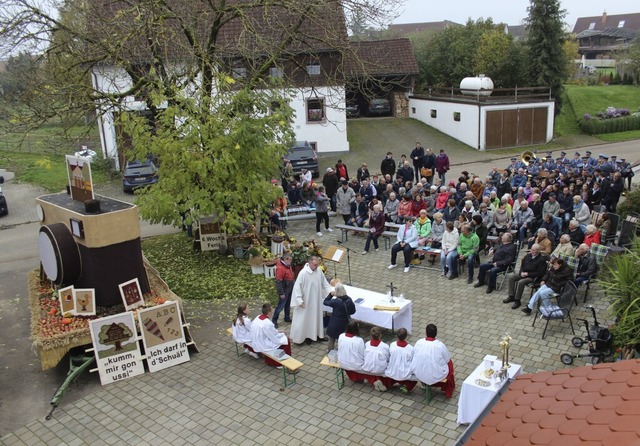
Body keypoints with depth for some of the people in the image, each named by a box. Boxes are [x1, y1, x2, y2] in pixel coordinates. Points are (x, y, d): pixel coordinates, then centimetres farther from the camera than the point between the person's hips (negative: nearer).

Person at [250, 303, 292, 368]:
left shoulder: (258, 318, -2)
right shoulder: (267, 323, -28)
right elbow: (274, 338, -16)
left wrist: (277, 331, 12)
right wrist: (282, 334, 1)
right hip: (262, 346, -9)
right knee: (286, 340, 1)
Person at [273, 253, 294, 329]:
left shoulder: (288, 266, 3)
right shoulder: (280, 268, -26)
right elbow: (278, 282, -25)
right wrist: (281, 293, -22)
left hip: (290, 289, 9)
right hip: (284, 290, -9)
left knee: (288, 304, 20)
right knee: (281, 306, -3)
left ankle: (287, 318, 35)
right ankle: (274, 320, 8)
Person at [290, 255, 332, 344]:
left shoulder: (319, 270, -4)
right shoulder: (303, 273, -22)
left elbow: (324, 283, 10)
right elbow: (297, 287, -18)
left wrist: (330, 291, -2)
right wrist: (300, 301, -20)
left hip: (316, 300, 6)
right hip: (306, 301, -6)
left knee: (316, 317, 17)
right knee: (304, 319, 4)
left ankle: (316, 335, 32)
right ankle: (299, 337, 18)